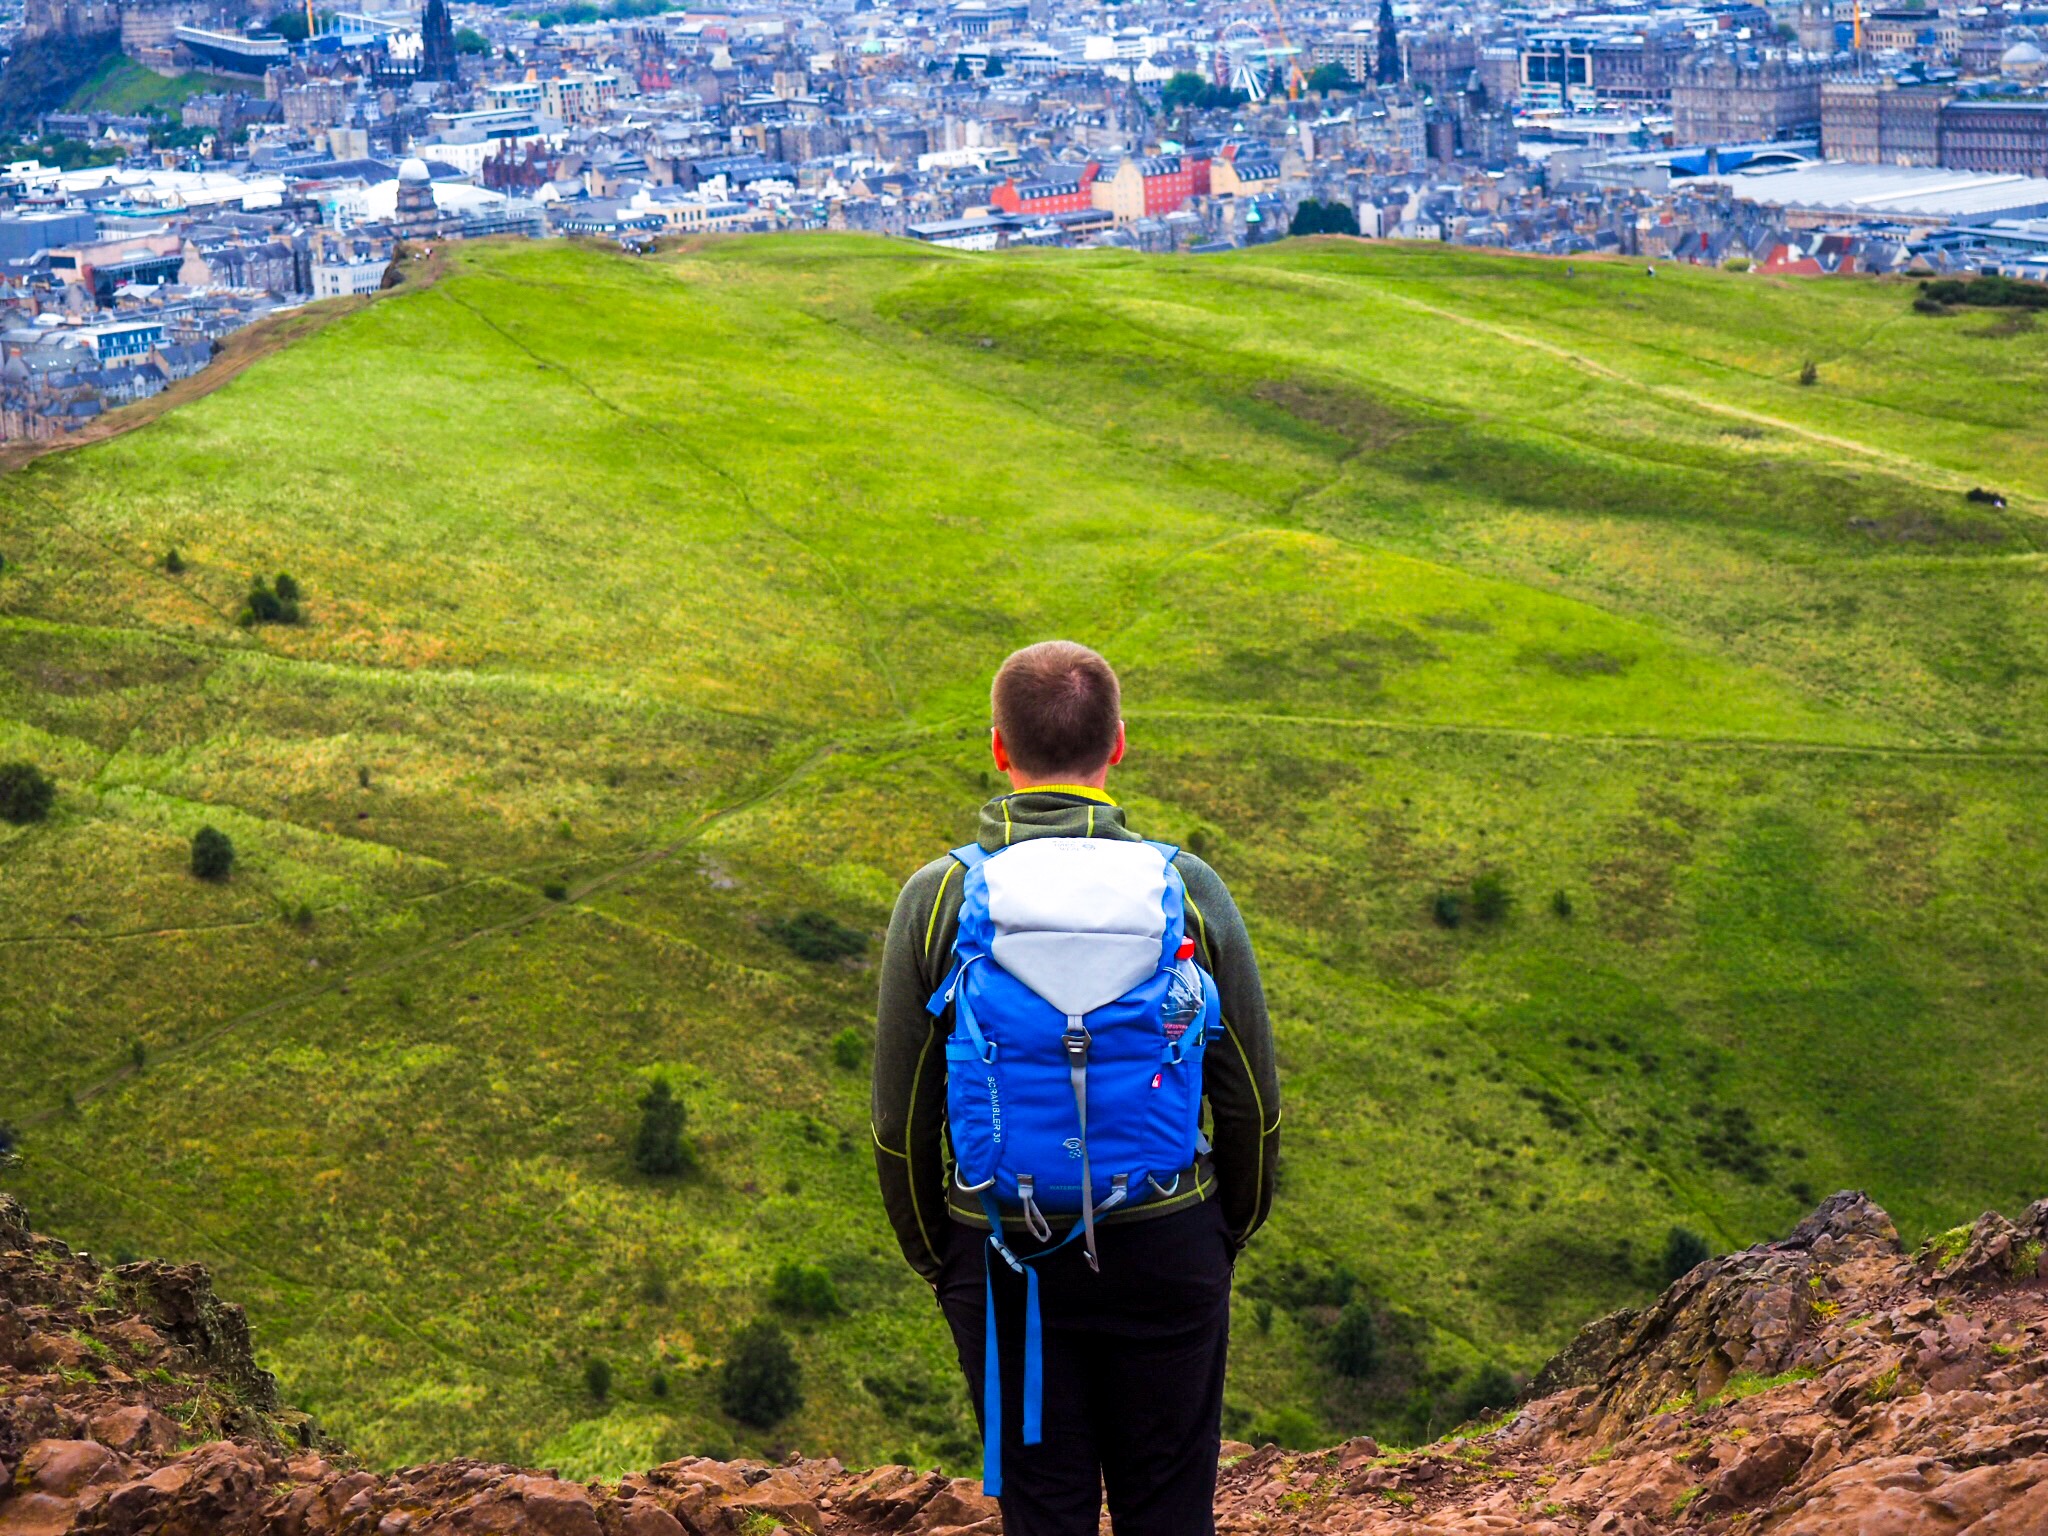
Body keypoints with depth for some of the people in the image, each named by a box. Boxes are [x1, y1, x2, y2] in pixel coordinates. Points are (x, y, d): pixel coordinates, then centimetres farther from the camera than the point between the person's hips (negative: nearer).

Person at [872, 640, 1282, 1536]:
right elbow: (1251, 1100, 1)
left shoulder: (937, 898, -6)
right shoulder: (1189, 890, -5)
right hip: (1168, 1248, 0)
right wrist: (1232, 1230, 17)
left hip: (1004, 1260, 0)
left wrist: (933, 1257, 13)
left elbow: (901, 1119, -2)